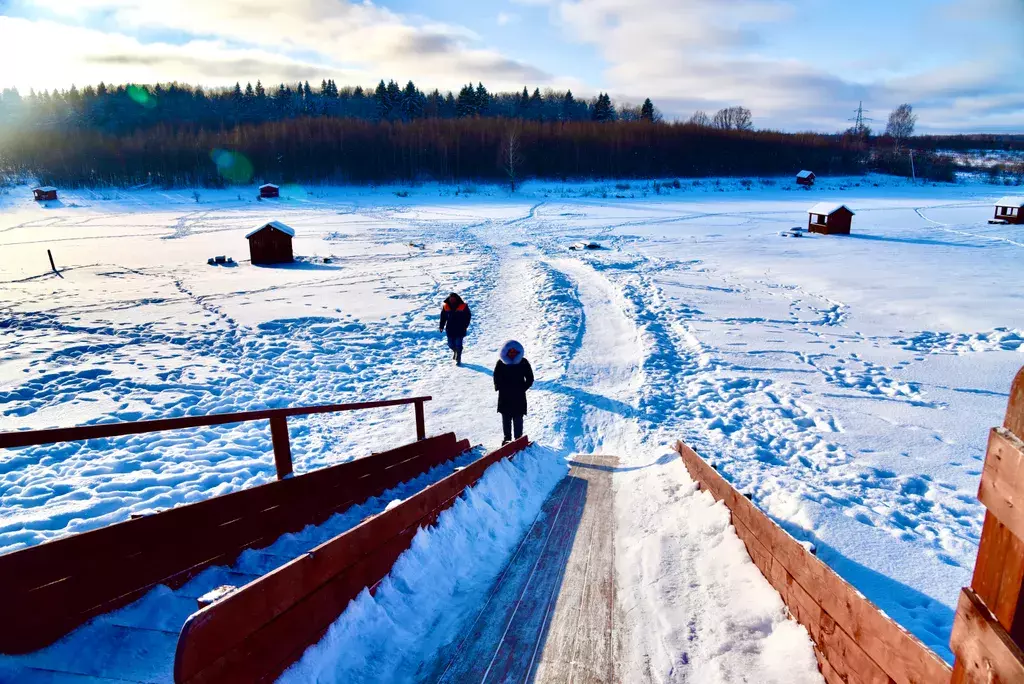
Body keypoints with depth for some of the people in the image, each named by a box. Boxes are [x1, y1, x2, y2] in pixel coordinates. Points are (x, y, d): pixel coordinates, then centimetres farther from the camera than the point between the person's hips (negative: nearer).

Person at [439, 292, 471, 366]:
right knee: (450, 344, 8)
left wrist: (465, 326, -7)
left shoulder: (463, 306, -9)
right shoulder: (445, 306, 0)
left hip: (460, 329, -3)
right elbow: (443, 317, 9)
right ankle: (455, 351, 42)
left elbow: (468, 316, -1)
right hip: (450, 329, 3)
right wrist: (441, 326, 5)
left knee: (458, 344, -6)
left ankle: (458, 359, 3)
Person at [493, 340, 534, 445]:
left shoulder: (523, 362, -3)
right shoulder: (501, 363, 0)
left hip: (519, 397, -2)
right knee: (506, 418, 10)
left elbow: (530, 378, 3)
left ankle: (518, 438, 10)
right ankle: (507, 437, 22)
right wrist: (499, 387, -3)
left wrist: (523, 388, -5)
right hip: (504, 397, 2)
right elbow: (496, 377, 10)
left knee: (518, 418, 1)